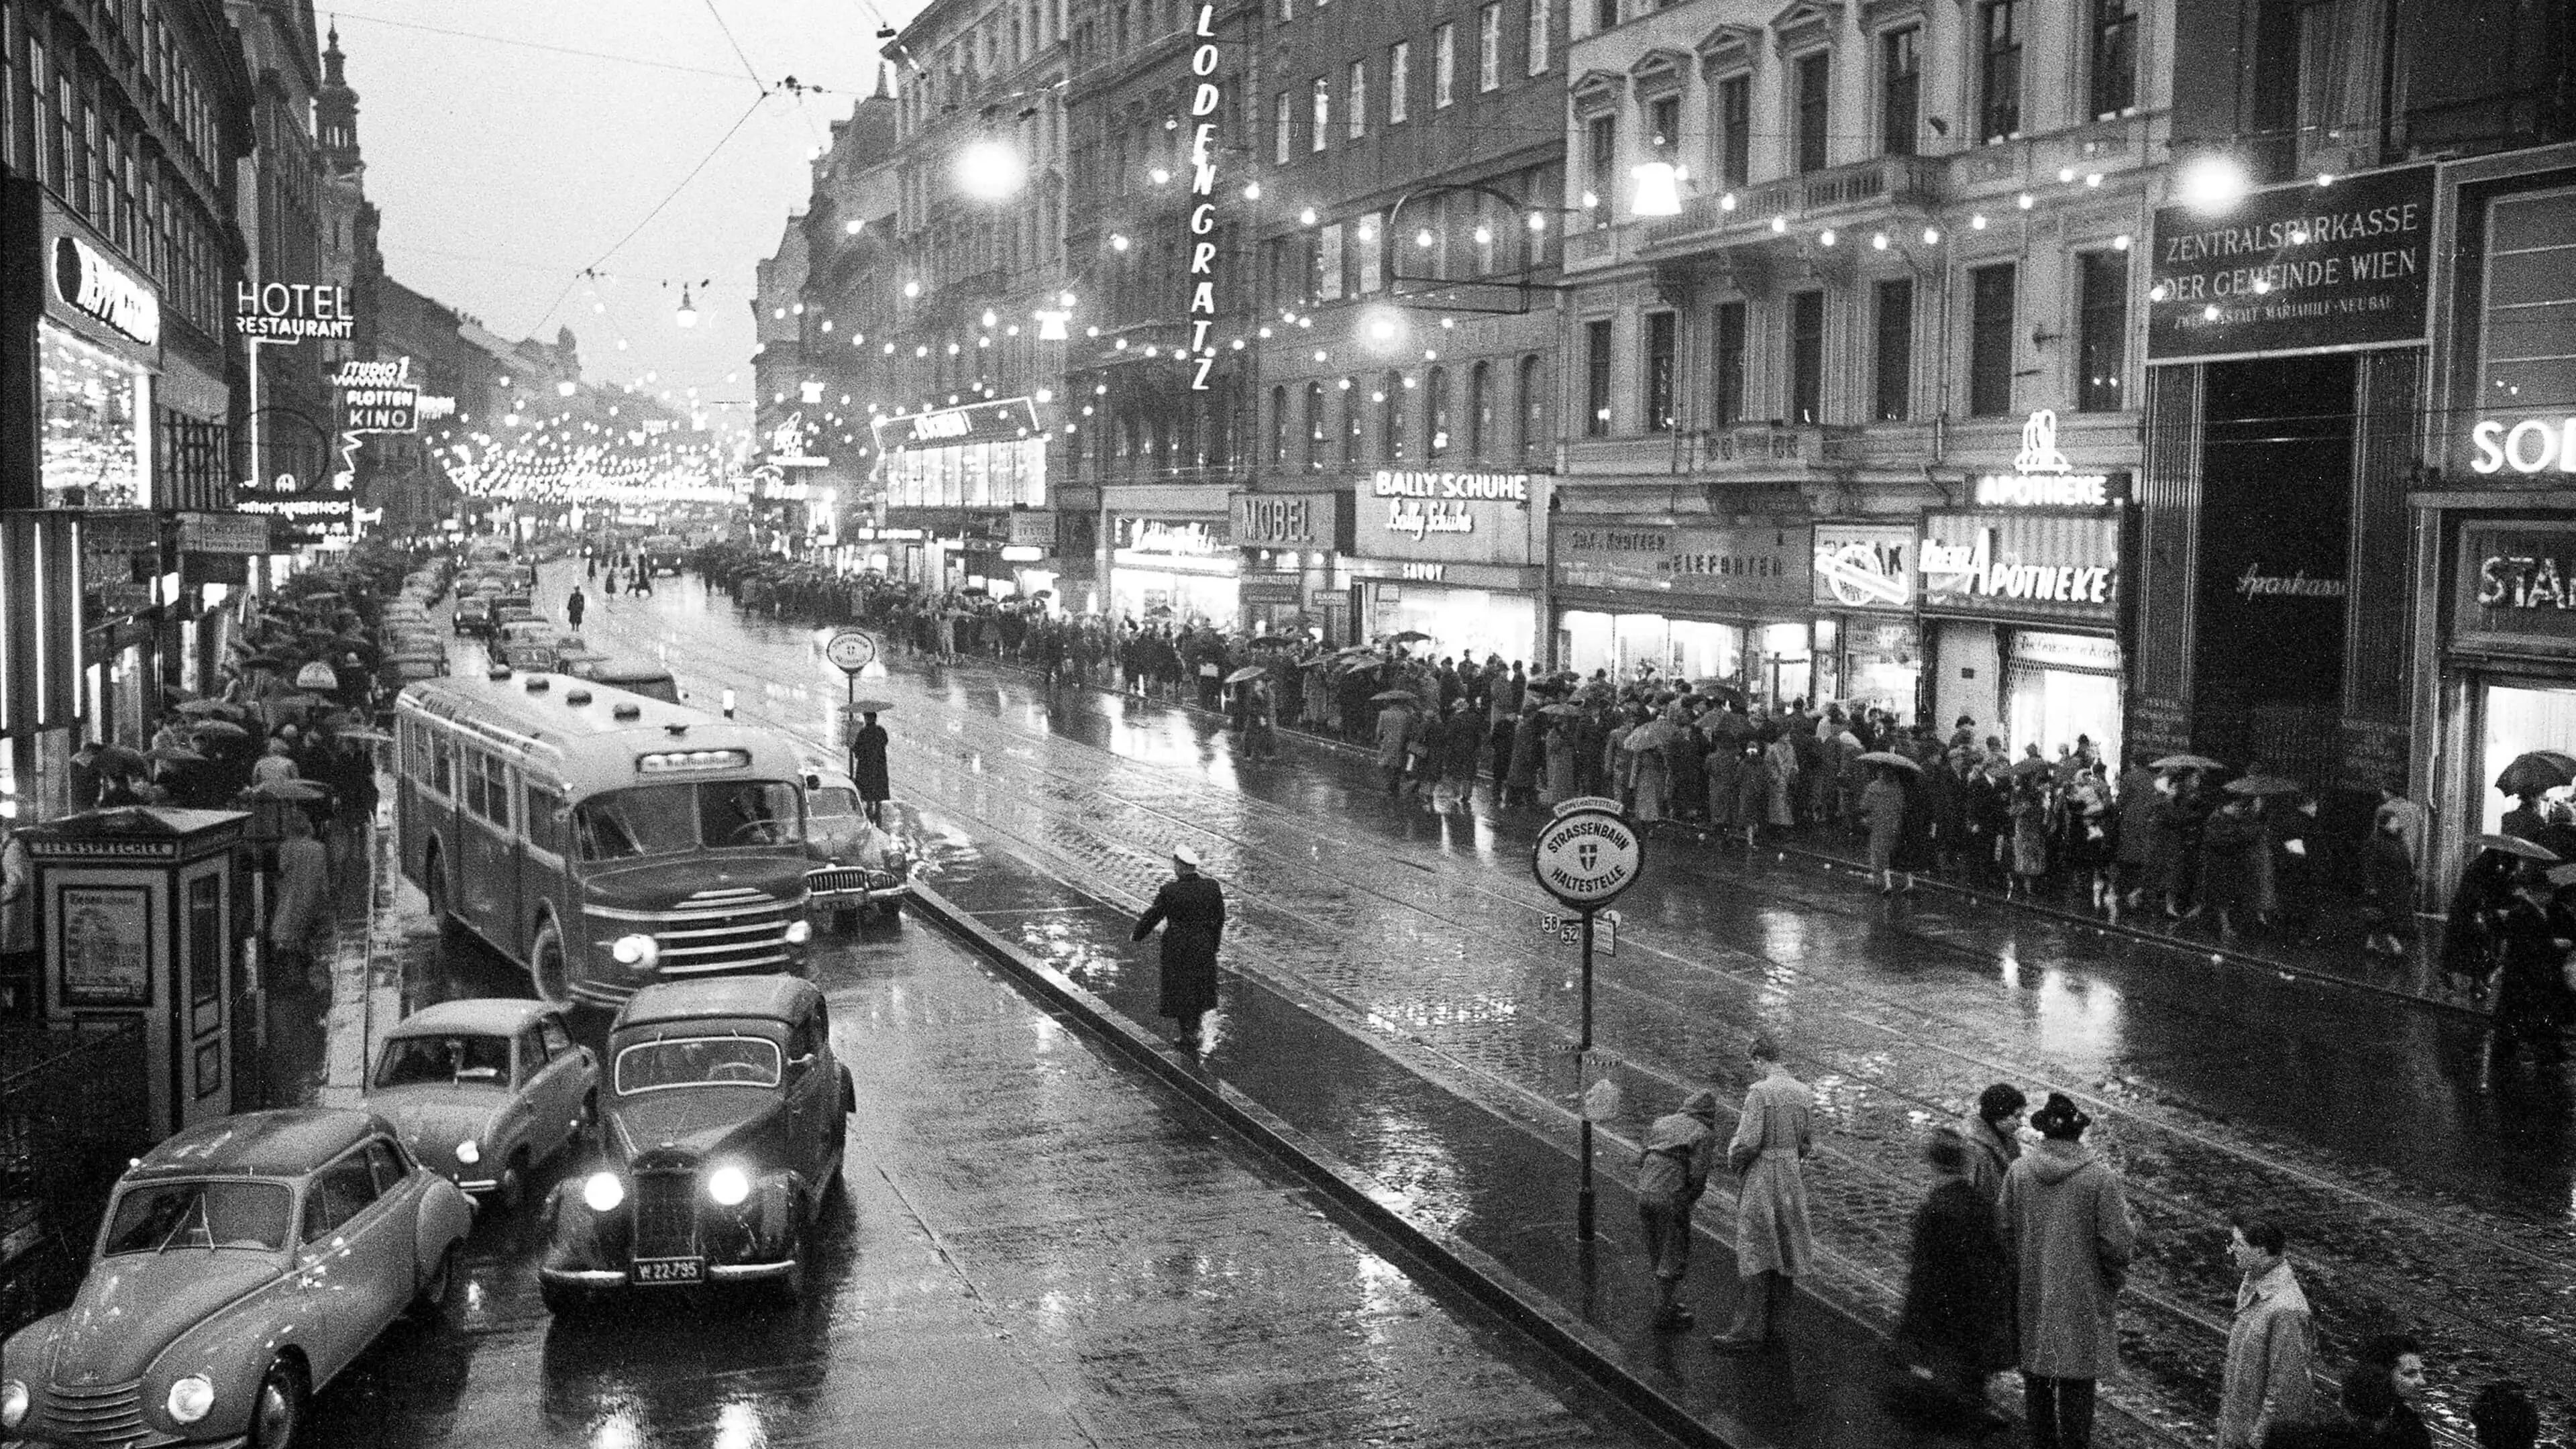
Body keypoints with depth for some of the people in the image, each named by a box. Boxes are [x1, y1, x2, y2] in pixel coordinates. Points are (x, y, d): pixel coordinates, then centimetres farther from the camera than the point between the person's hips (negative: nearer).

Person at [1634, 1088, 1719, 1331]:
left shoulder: (1662, 1123, 15)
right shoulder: (1704, 1134, -3)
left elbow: (1641, 1158, 12)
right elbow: (1698, 1176, -10)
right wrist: (1687, 1200, 7)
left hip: (1644, 1193, 6)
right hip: (1671, 1199, -6)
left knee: (1658, 1255, 21)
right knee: (1674, 1259, 7)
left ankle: (1670, 1302, 35)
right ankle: (1664, 1317, 12)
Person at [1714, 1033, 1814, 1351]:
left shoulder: (1760, 1093, -16)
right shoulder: (1805, 1094, 5)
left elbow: (1747, 1142, -19)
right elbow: (1808, 1145, 11)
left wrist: (1733, 1159, 0)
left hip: (1761, 1176, -7)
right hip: (1793, 1176, 7)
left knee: (1757, 1254, -4)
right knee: (1784, 1255, 12)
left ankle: (1749, 1331, -3)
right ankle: (1773, 1327, 18)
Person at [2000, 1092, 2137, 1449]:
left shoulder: (2018, 1171, -8)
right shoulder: (2100, 1178, -17)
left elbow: (2005, 1231, -2)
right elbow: (2116, 1241, -15)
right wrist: (2116, 1276, 4)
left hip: (2031, 1290, 3)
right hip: (2081, 1295, -3)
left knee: (2036, 1373, 18)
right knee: (2077, 1379, 10)